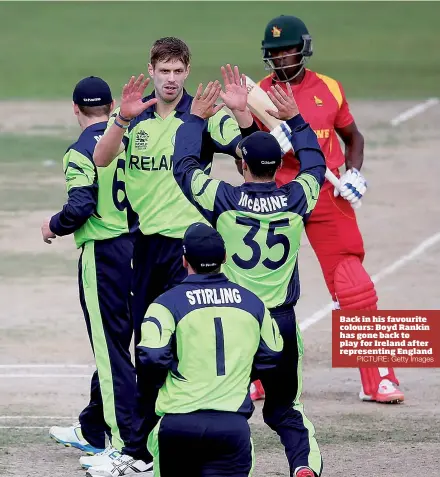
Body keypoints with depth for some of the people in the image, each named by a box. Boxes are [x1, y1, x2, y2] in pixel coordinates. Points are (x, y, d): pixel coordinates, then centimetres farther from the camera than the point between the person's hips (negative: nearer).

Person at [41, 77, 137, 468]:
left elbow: (80, 207, -22)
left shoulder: (81, 152, -13)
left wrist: (54, 226, -4)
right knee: (113, 343, 18)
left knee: (111, 348, -4)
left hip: (101, 253, -7)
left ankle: (129, 446, -7)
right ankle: (92, 431, 31)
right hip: (134, 244, 7)